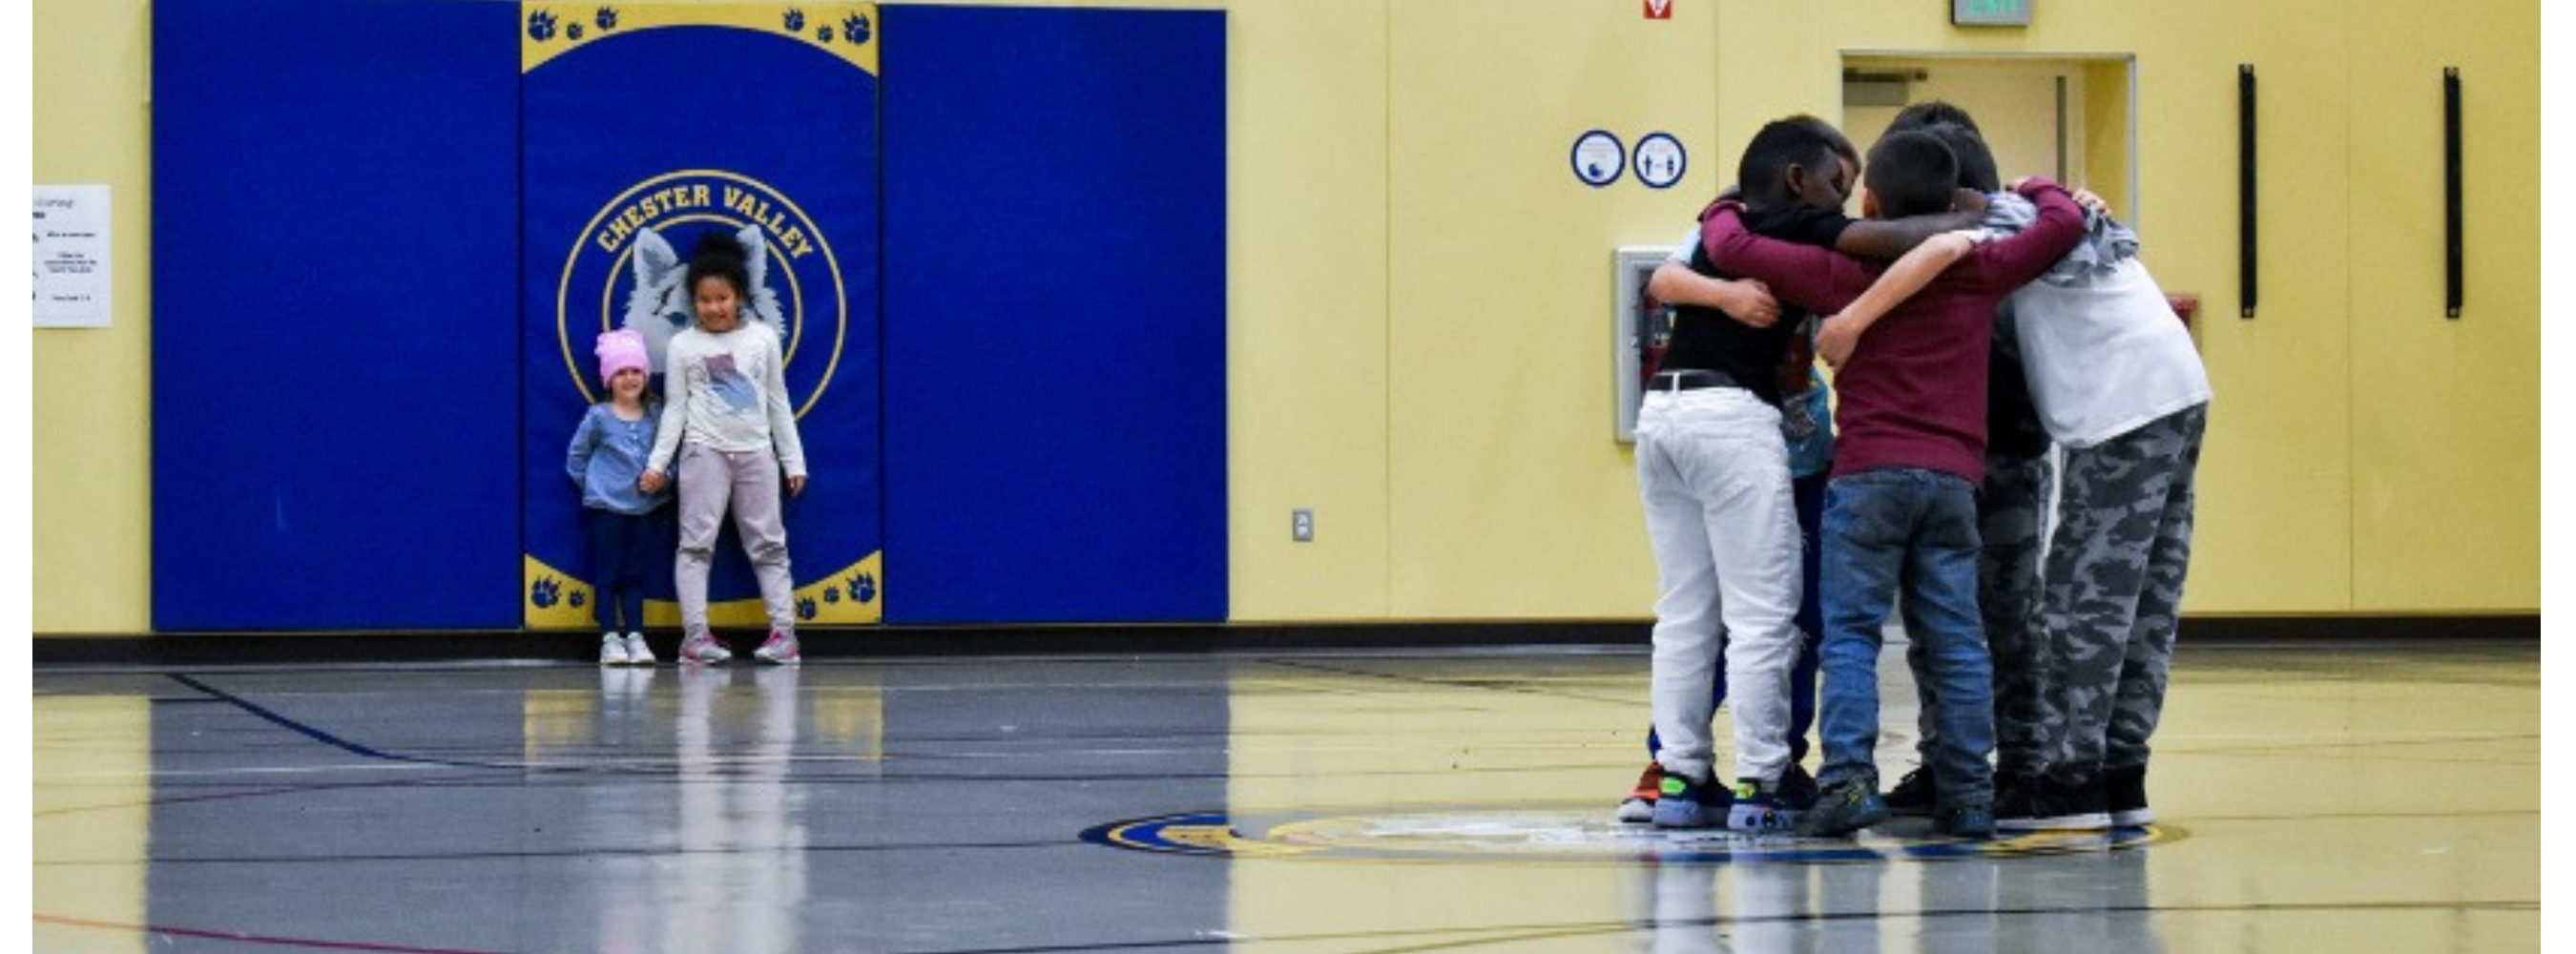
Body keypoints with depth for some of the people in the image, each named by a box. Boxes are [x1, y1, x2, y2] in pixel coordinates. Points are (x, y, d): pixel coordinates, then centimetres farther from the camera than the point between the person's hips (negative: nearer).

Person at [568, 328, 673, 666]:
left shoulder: (656, 416, 3)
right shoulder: (599, 417, -5)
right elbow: (576, 458, 3)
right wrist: (594, 486, -1)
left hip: (644, 508, 3)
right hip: (606, 508, -3)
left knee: (635, 576, 7)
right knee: (607, 575, -1)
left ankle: (635, 637, 9)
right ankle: (610, 639, 1)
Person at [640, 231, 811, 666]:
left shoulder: (763, 338, 6)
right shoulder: (683, 345, 1)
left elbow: (778, 402, 10)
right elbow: (676, 408, 3)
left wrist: (794, 461, 9)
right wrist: (658, 462, -5)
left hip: (756, 453, 2)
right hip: (705, 451, -2)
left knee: (769, 544, 2)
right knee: (696, 544, -5)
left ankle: (784, 632, 2)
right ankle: (695, 634, -5)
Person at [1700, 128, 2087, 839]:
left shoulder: (1844, 273, 3)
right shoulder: (1979, 272, 8)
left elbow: (1732, 249, 2)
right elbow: (2063, 224, 7)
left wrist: (1724, 211, 25)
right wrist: (2037, 191, 30)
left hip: (1869, 473, -3)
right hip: (1954, 478, 3)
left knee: (1850, 632, -2)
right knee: (1955, 639, 6)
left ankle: (1849, 776, -16)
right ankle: (1969, 793, 3)